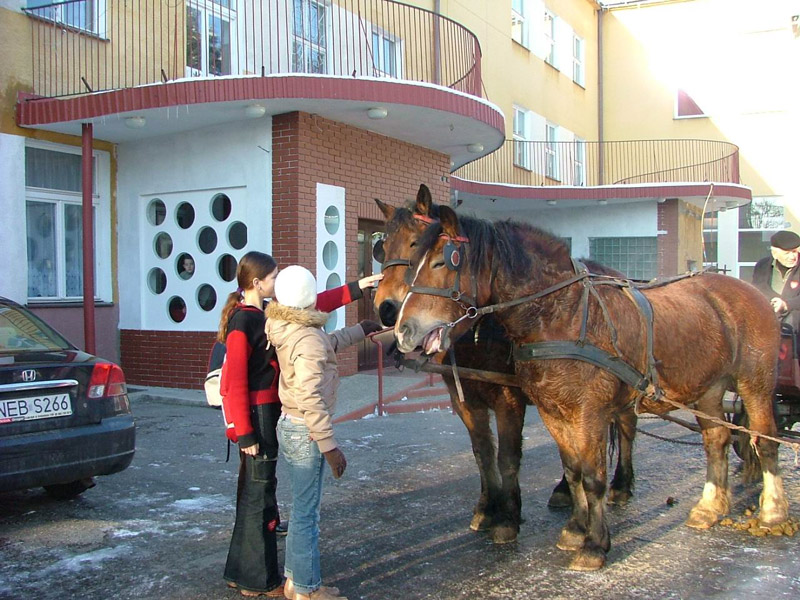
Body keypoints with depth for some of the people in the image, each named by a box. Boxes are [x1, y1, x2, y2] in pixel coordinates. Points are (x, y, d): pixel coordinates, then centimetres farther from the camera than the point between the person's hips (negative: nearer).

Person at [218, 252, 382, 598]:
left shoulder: (265, 315, 9)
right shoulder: (242, 322, -17)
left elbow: (314, 304, 16)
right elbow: (236, 383, -20)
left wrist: (356, 288, 17)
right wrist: (245, 434, -21)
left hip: (267, 412, 10)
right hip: (256, 415, -10)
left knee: (253, 492, 18)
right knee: (259, 493, 0)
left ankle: (241, 572, 31)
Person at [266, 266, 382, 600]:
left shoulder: (288, 331, 5)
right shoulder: (309, 340, -22)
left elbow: (327, 344, 25)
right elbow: (311, 399, -26)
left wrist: (360, 330, 29)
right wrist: (329, 446, -24)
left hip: (290, 426, 10)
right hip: (306, 432, -10)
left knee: (302, 508, 20)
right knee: (306, 512, 2)